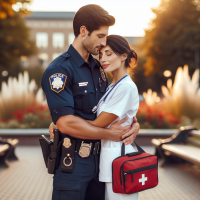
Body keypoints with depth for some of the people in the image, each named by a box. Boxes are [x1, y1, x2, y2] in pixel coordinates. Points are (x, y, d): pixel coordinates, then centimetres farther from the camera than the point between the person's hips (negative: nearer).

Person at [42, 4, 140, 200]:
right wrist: (109, 134, -15)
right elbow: (65, 123, -24)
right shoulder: (59, 70, -15)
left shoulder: (98, 68, 10)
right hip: (72, 161, -7)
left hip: (98, 157, 7)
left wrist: (134, 123, -3)